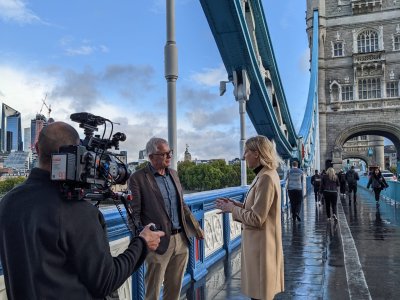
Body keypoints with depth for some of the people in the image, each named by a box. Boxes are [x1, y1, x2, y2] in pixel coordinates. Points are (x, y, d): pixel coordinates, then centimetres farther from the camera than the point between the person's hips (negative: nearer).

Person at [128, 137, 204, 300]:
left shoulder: (173, 174, 9)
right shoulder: (138, 178, -11)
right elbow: (135, 213, -11)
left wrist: (196, 227, 12)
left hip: (181, 239, 6)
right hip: (159, 243, -6)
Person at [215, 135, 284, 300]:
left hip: (261, 245, -10)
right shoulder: (265, 174, 9)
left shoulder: (266, 178, -22)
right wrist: (236, 204, 4)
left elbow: (256, 218, -24)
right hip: (258, 243, 10)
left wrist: (232, 209, -11)